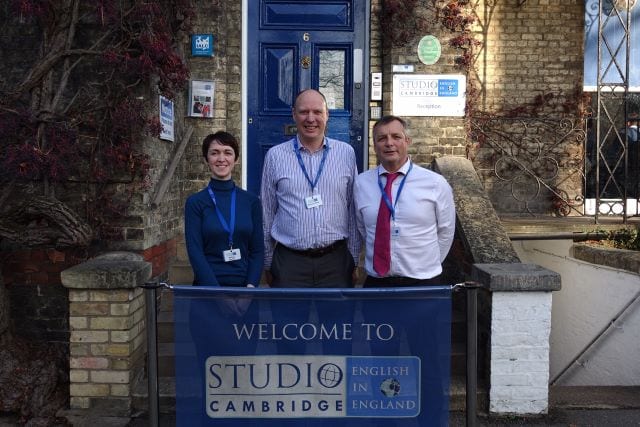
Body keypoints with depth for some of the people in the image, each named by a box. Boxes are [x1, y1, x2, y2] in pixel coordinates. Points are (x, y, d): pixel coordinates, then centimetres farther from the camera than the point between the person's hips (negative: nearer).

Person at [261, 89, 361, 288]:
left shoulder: (346, 153, 3)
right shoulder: (275, 155, 1)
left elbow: (353, 210, 7)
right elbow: (267, 213, 6)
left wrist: (353, 259, 8)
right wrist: (268, 264, 9)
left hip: (336, 260, 1)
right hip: (289, 262, 0)